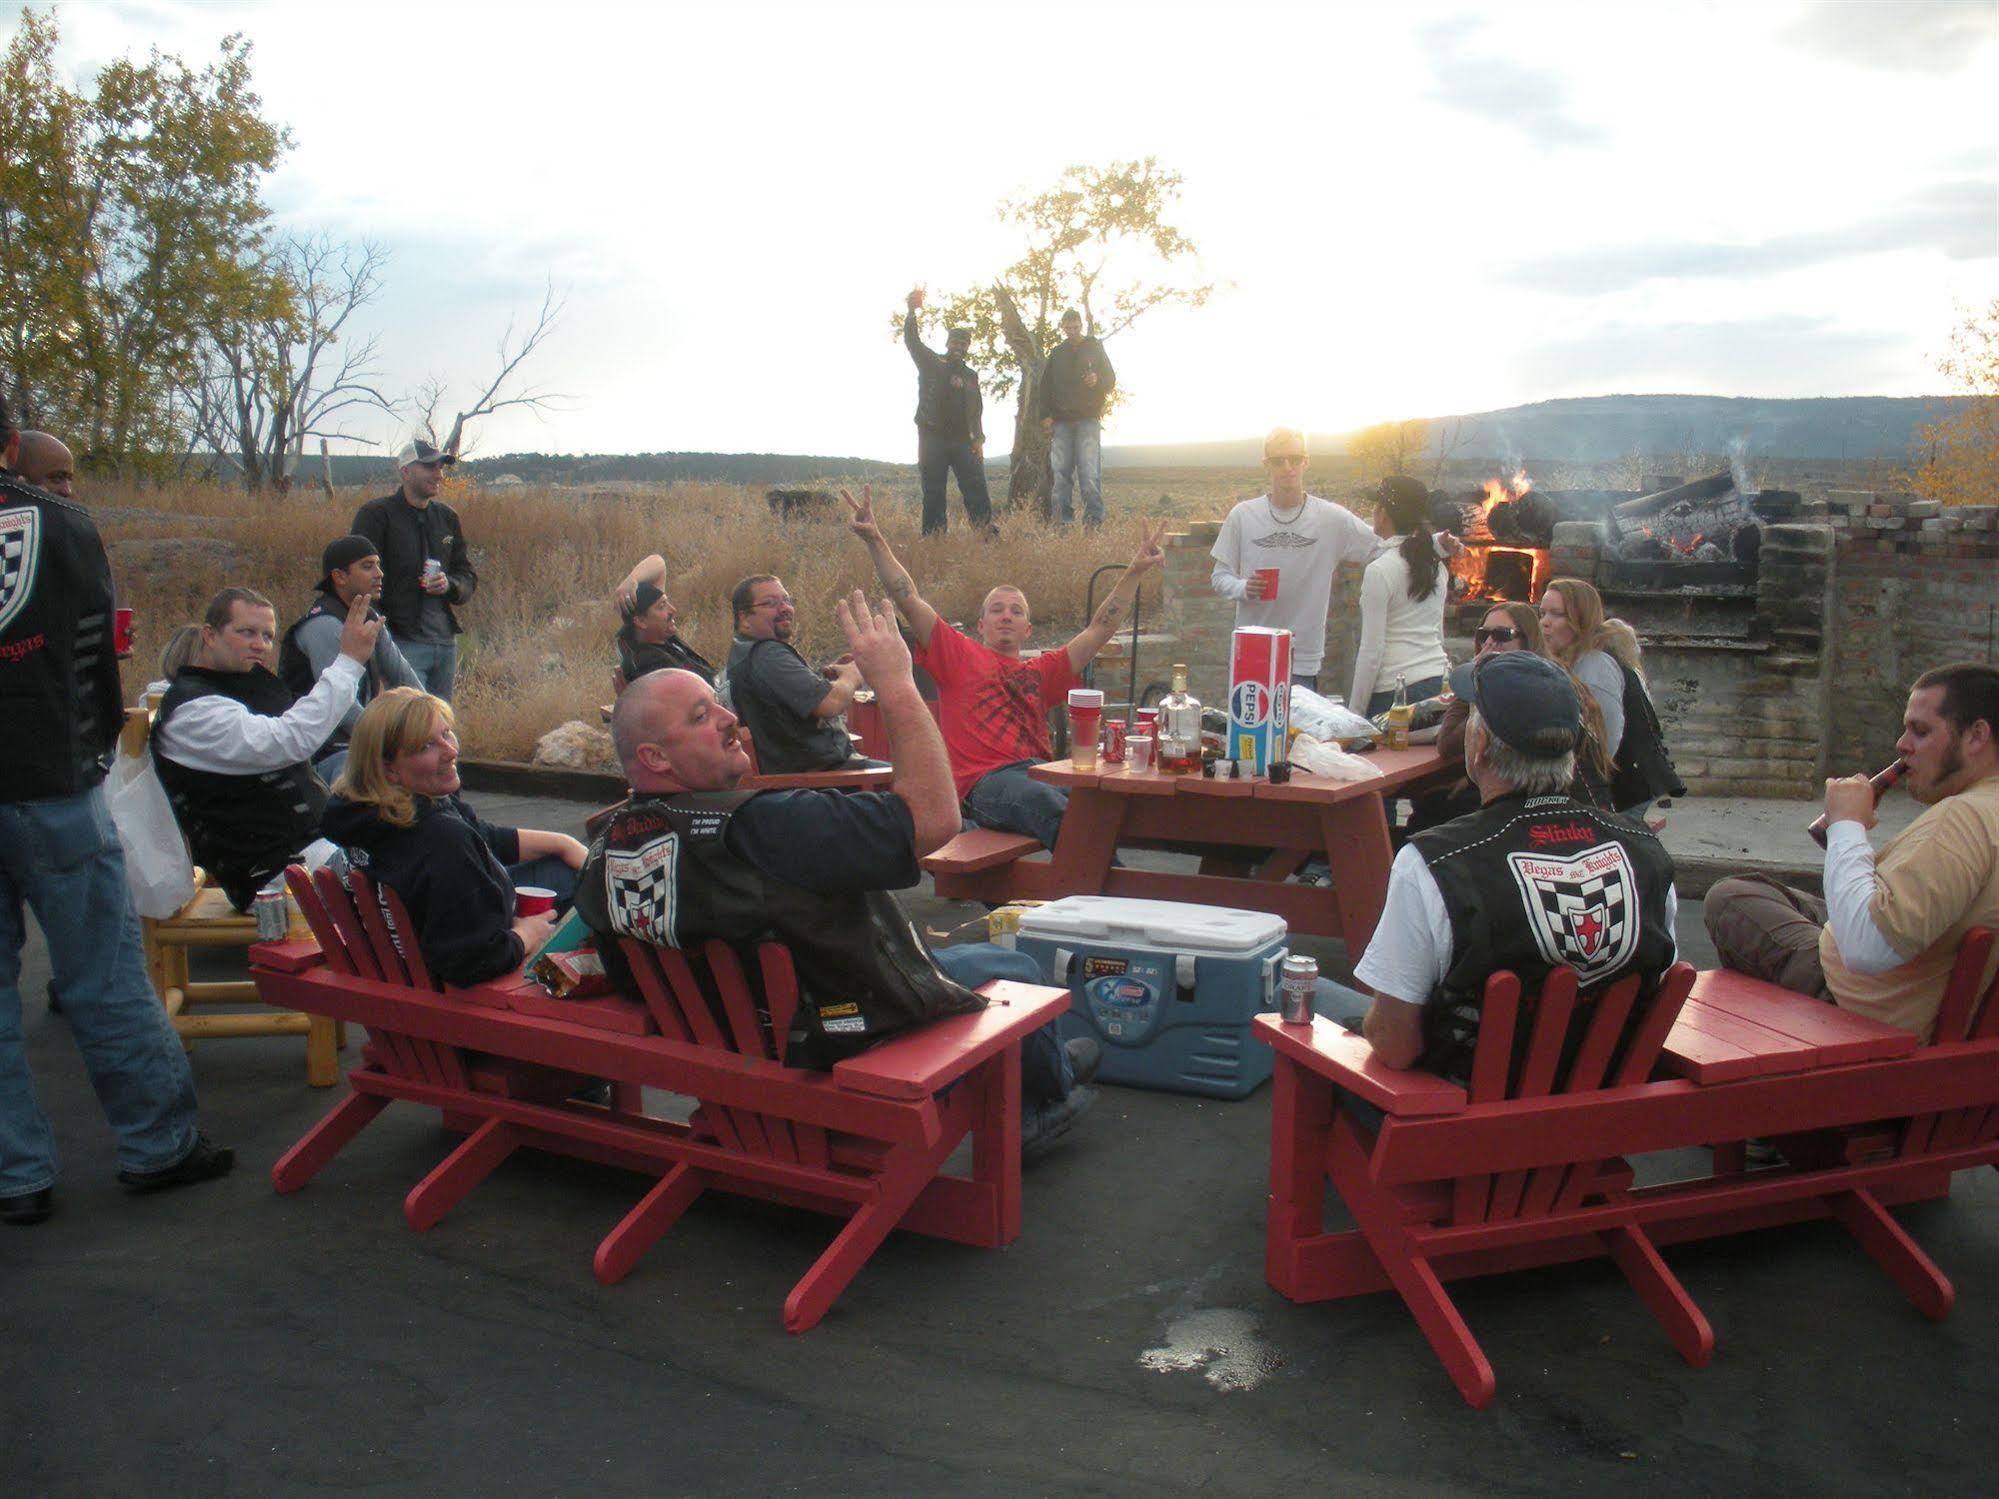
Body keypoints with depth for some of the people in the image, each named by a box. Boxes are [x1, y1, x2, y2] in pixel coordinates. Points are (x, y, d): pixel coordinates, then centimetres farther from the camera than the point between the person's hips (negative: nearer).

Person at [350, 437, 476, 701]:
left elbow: (468, 576, 19)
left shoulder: (447, 517, 15)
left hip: (446, 643, 6)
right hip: (404, 644, -6)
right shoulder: (376, 515, -4)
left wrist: (450, 585, -5)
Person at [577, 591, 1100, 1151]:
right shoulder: (761, 828, -37)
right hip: (859, 1045, -8)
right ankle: (1050, 1086, 48)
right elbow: (934, 818, -38)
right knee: (1017, 968, 18)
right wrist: (894, 681, -29)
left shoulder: (607, 847, -10)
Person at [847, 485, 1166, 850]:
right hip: (984, 781, -4)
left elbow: (1099, 629, 33)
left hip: (1039, 772, 5)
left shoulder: (1040, 672, 32)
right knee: (1050, 804, -39)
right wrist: (875, 541, 1)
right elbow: (909, 601, 11)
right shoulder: (960, 654, 21)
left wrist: (1136, 570, 30)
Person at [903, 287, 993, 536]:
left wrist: (978, 440, 7)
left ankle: (987, 533, -8)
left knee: (976, 488, -7)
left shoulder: (970, 375, 17)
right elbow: (911, 341, -6)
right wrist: (912, 311, -19)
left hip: (962, 441, 3)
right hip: (932, 439, -3)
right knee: (933, 492, -1)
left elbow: (977, 410, 17)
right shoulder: (930, 363, 7)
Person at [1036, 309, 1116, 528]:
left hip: (1088, 419, -3)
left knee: (1089, 471, -10)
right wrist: (1045, 415, 2)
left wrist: (1098, 380, -14)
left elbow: (1111, 380, 9)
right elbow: (1044, 387, 14)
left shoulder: (1094, 348, 10)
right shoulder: (1056, 353, 16)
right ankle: (1061, 519, 0)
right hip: (1061, 421, 3)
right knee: (1061, 471, -2)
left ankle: (1094, 518, -11)